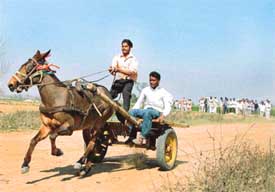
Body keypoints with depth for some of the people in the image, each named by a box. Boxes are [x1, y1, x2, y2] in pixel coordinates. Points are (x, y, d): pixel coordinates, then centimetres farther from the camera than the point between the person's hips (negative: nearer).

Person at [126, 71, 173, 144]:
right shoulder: (145, 90, 16)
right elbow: (138, 103, 16)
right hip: (145, 110, 4)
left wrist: (163, 115, -26)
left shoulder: (163, 92, 4)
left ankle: (142, 137, -41)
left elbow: (167, 107, -6)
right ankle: (131, 136, -33)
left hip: (157, 112, -4)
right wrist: (133, 111, -3)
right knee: (132, 111, -26)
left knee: (147, 112, -39)